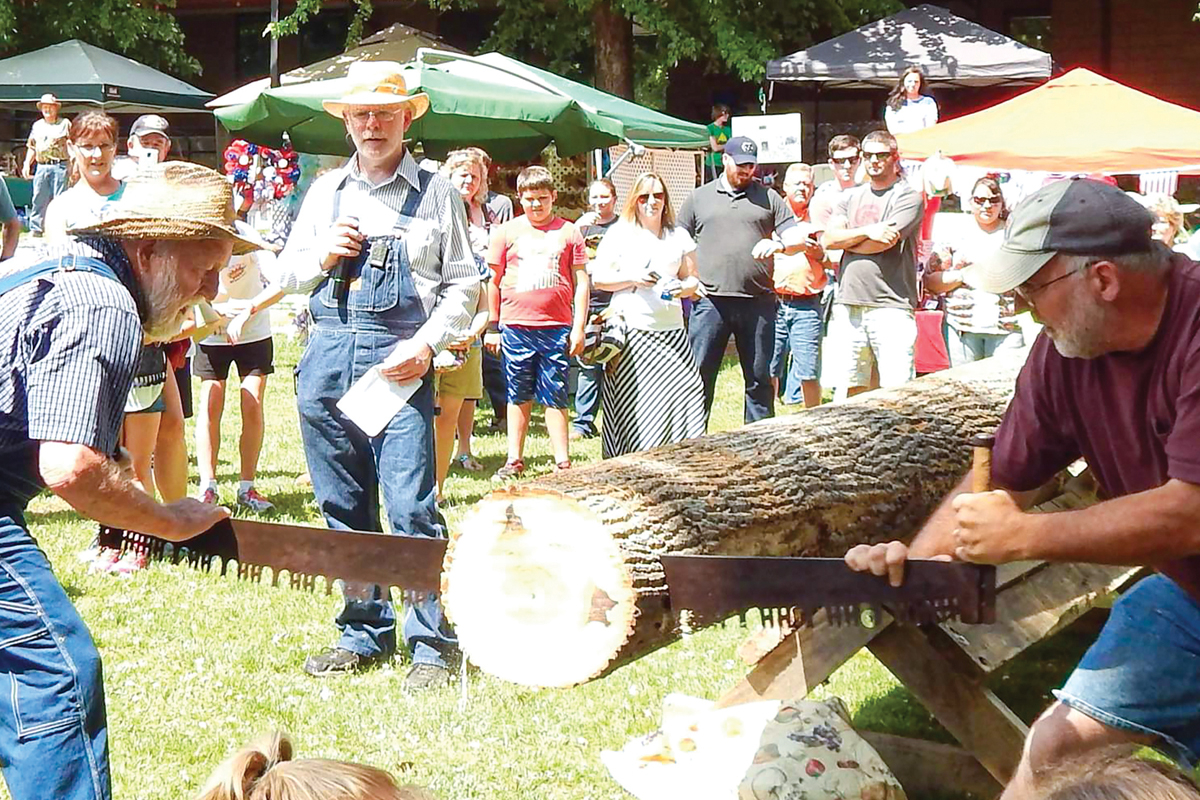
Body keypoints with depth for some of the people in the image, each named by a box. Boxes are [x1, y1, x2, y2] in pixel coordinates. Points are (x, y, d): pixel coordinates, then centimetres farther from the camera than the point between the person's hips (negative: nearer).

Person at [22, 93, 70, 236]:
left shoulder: (65, 123, 5)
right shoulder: (37, 126, 19)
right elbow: (32, 147, 22)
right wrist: (27, 164, 9)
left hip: (60, 166, -4)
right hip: (42, 167, 4)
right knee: (38, 199, 2)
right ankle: (35, 229, 7)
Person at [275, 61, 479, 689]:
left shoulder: (436, 192, 5)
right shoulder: (325, 190, 16)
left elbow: (463, 285, 5)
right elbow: (286, 273, 21)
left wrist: (428, 342, -10)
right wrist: (322, 256, 0)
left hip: (401, 360, -4)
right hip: (327, 355, 4)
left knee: (411, 507, -10)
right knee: (343, 506, 8)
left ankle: (431, 641, -1)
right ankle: (364, 631, 19)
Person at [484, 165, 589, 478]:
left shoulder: (568, 232, 7)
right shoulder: (506, 232, 8)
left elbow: (581, 282, 8)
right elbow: (493, 281, 12)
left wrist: (579, 327, 2)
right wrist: (492, 326, 9)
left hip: (557, 327, -1)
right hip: (515, 327, 1)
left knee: (555, 398, 0)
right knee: (519, 398, 7)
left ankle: (562, 462, 5)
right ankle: (514, 460, 15)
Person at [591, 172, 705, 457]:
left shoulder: (679, 236, 16)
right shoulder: (620, 234, 6)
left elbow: (692, 278, 19)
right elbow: (599, 278, 4)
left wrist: (684, 288, -4)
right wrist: (632, 278, -11)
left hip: (670, 329, 3)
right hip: (630, 330, -3)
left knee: (682, 391, -8)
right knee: (632, 399, -8)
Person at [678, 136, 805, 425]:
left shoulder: (768, 198, 13)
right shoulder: (698, 198, 13)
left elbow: (798, 238, 9)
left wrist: (778, 244, -13)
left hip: (758, 301, 1)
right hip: (711, 301, -1)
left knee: (759, 379, 6)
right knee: (699, 376, -3)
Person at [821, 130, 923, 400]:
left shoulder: (908, 197, 1)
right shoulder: (851, 197, 19)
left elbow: (885, 241, -12)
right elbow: (828, 239, 6)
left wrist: (845, 241, 4)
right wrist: (867, 231, -9)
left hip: (891, 307, -5)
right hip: (848, 304, 5)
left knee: (897, 392, -9)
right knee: (848, 388, 6)